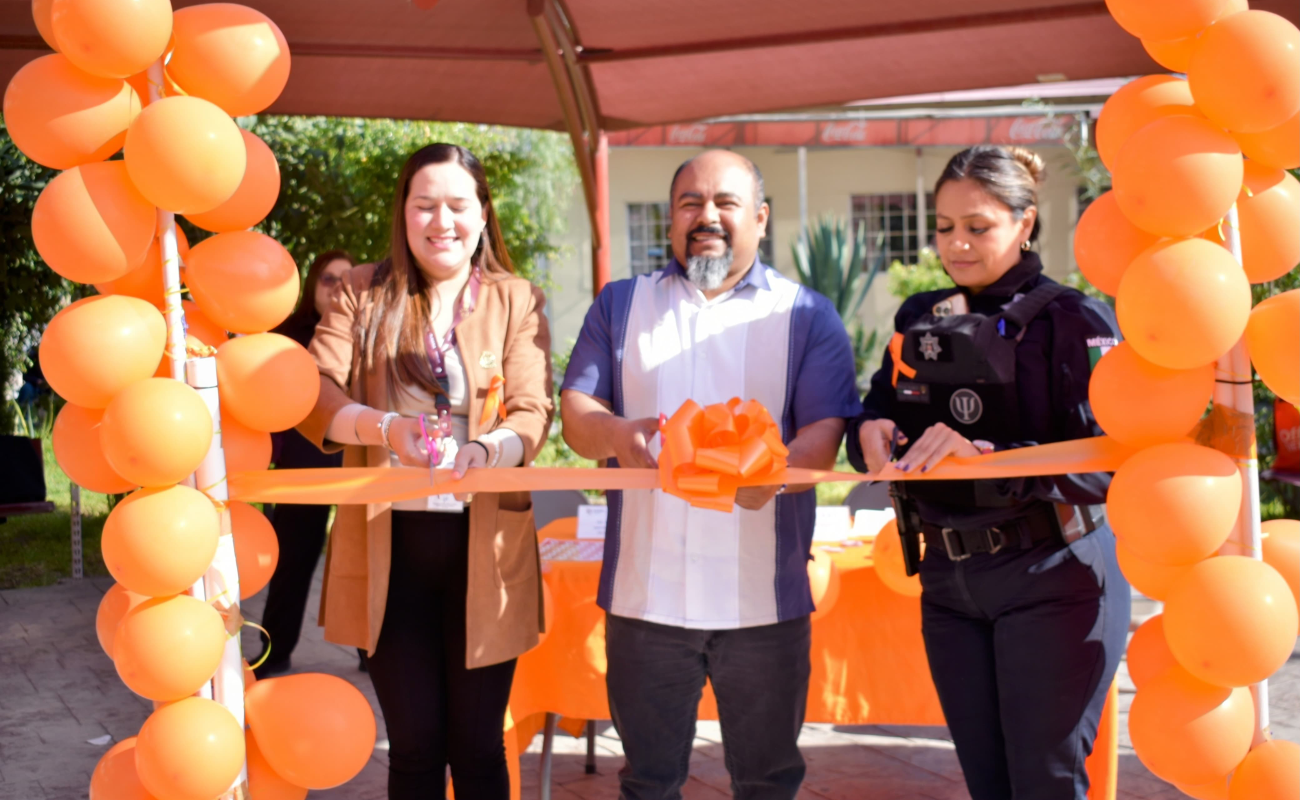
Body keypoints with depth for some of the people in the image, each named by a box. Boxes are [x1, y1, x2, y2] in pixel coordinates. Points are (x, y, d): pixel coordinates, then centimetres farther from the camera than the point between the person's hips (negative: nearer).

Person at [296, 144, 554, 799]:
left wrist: (482, 451, -28)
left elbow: (533, 413, -6)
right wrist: (385, 428, -26)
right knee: (414, 743, 10)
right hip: (388, 547, 1)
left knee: (477, 743, 7)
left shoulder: (517, 301, 4)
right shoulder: (362, 292, 6)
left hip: (483, 547, 0)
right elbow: (312, 392, -6)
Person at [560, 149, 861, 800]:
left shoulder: (807, 315, 7)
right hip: (645, 592, 1)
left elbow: (827, 431, -2)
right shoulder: (620, 305, 13)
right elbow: (574, 410, 6)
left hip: (763, 598, -1)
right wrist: (616, 435, -18)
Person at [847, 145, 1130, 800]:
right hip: (949, 581, 6)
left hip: (1052, 580, -5)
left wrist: (988, 457, -28)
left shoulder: (1073, 320, -8)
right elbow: (876, 413, 13)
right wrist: (870, 432, -11)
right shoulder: (918, 320, 11)